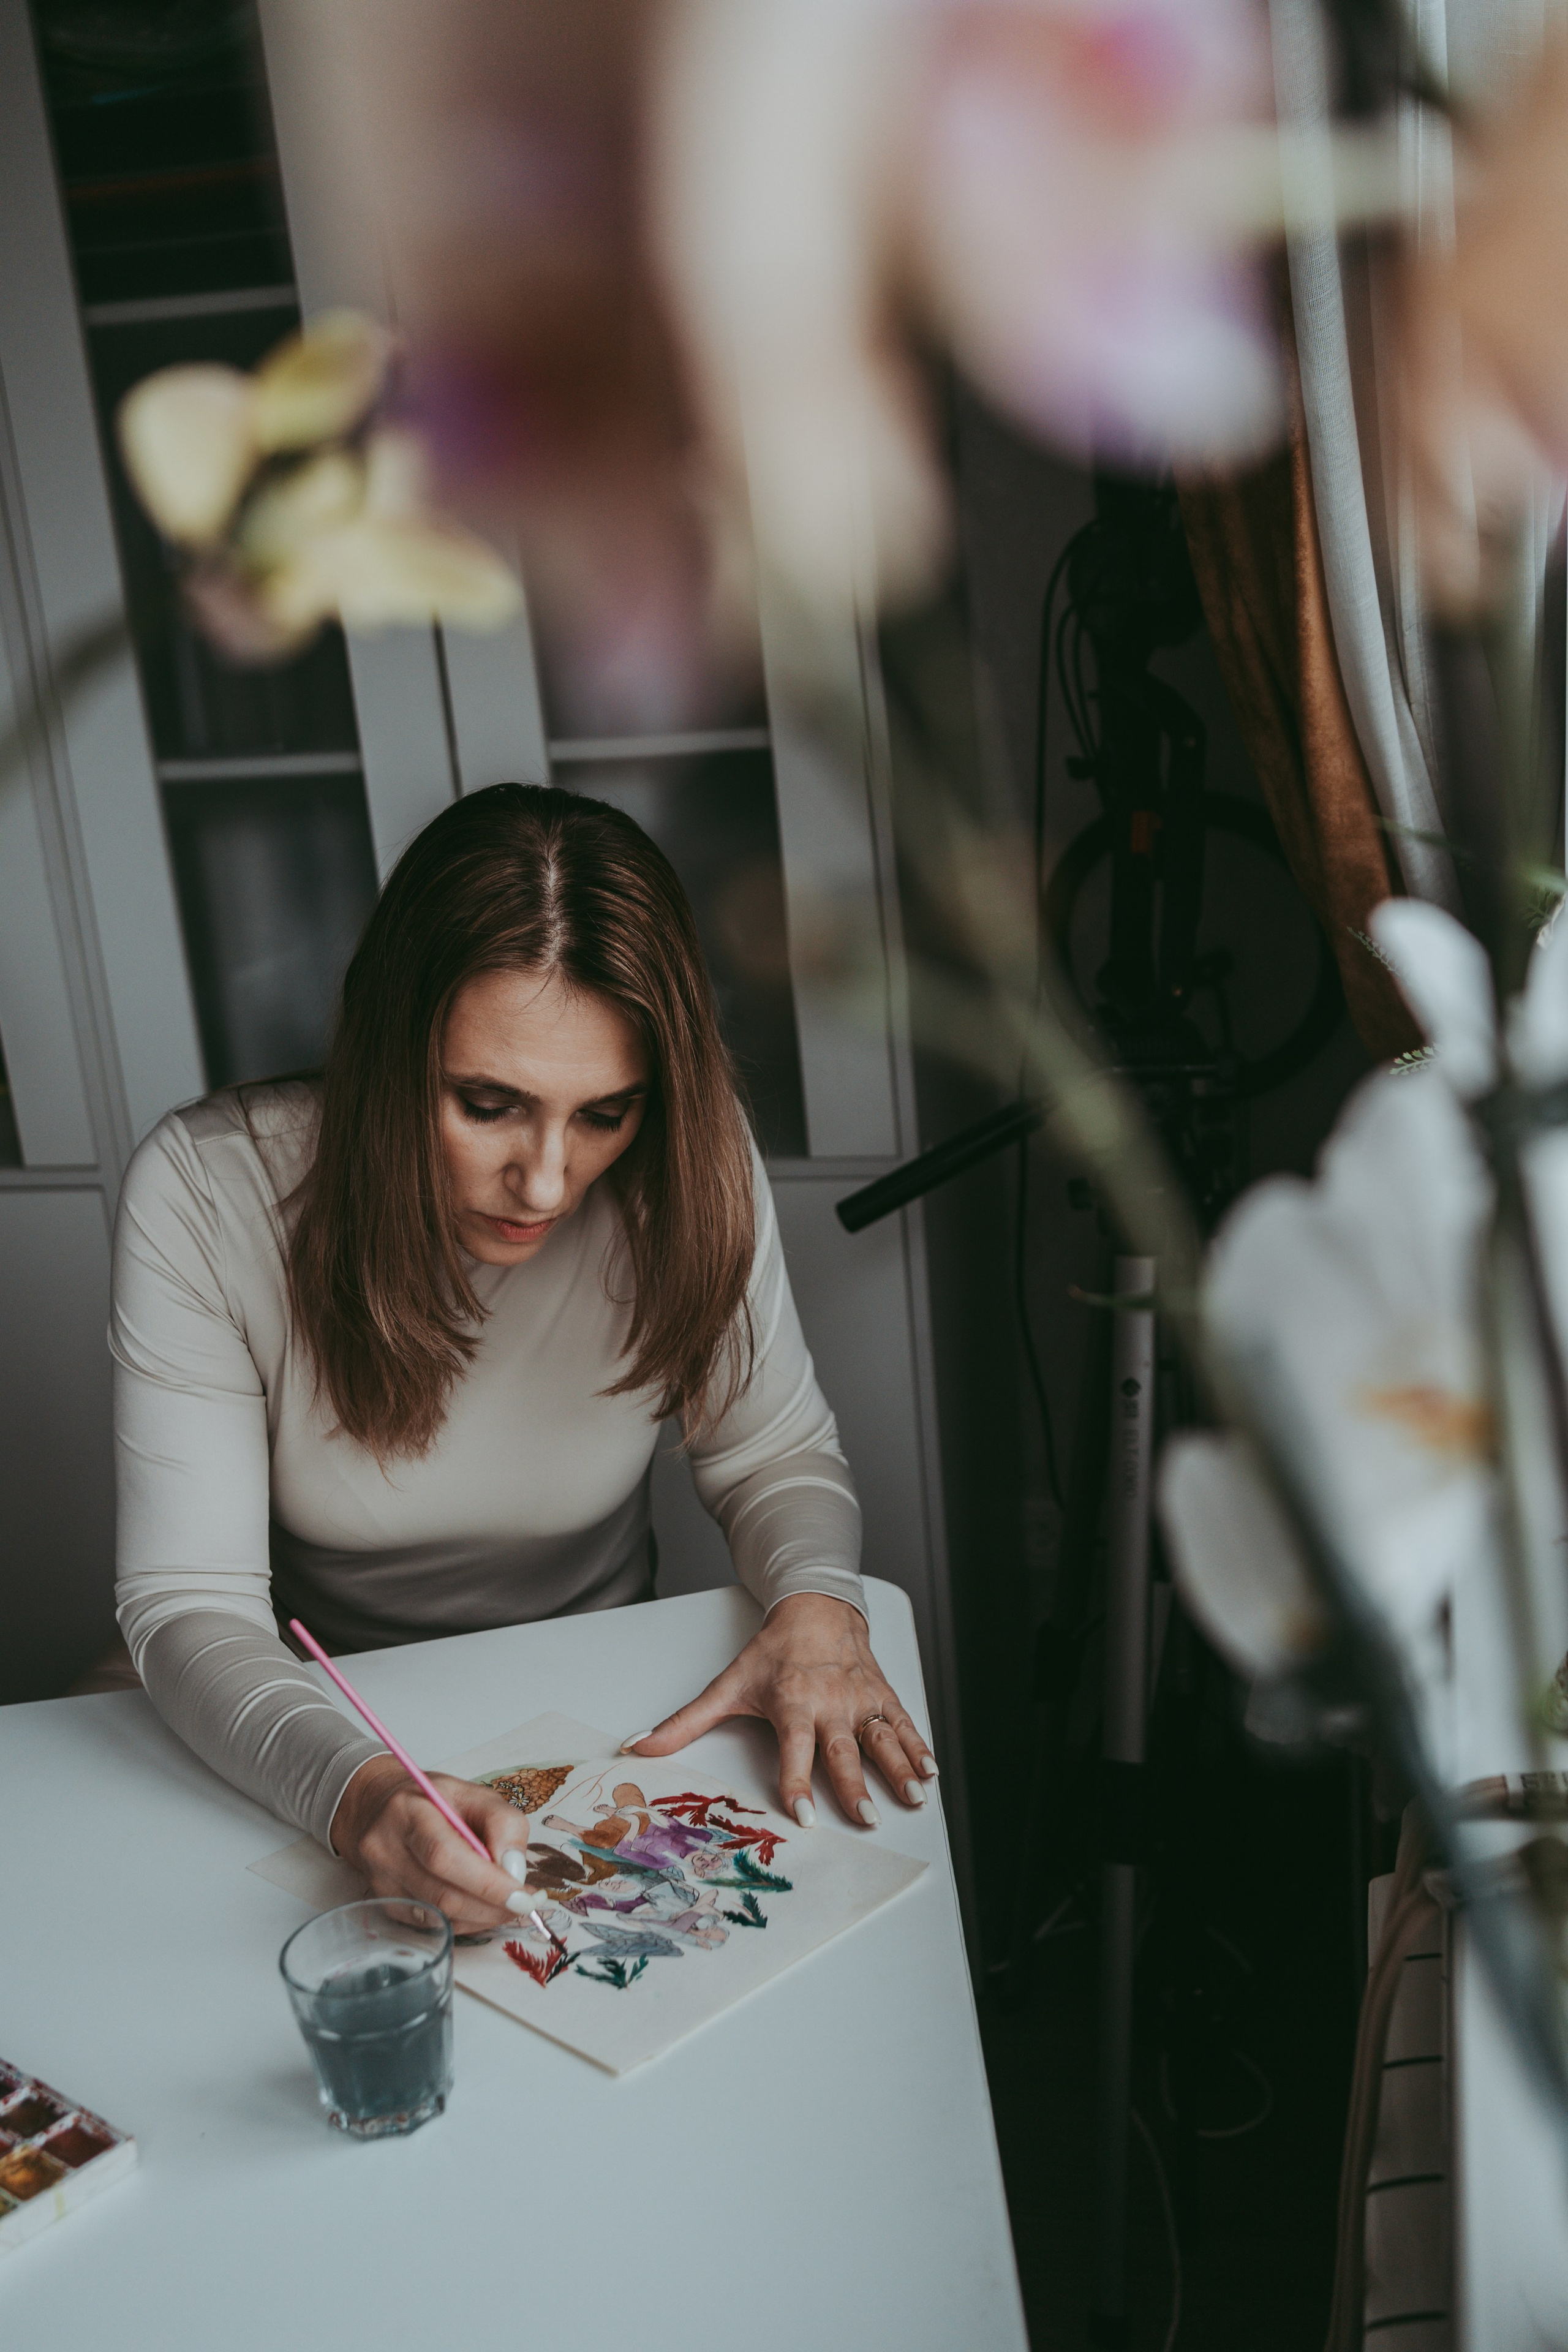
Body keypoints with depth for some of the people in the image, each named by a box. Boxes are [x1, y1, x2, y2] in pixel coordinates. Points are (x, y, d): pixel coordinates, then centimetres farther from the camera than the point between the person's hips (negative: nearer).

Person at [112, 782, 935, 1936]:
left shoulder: (689, 1171, -17)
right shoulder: (205, 1195, -22)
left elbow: (777, 1451, -2)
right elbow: (190, 1602, -22)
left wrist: (817, 1601, -23)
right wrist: (357, 1788, -41)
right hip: (328, 1721, 0)